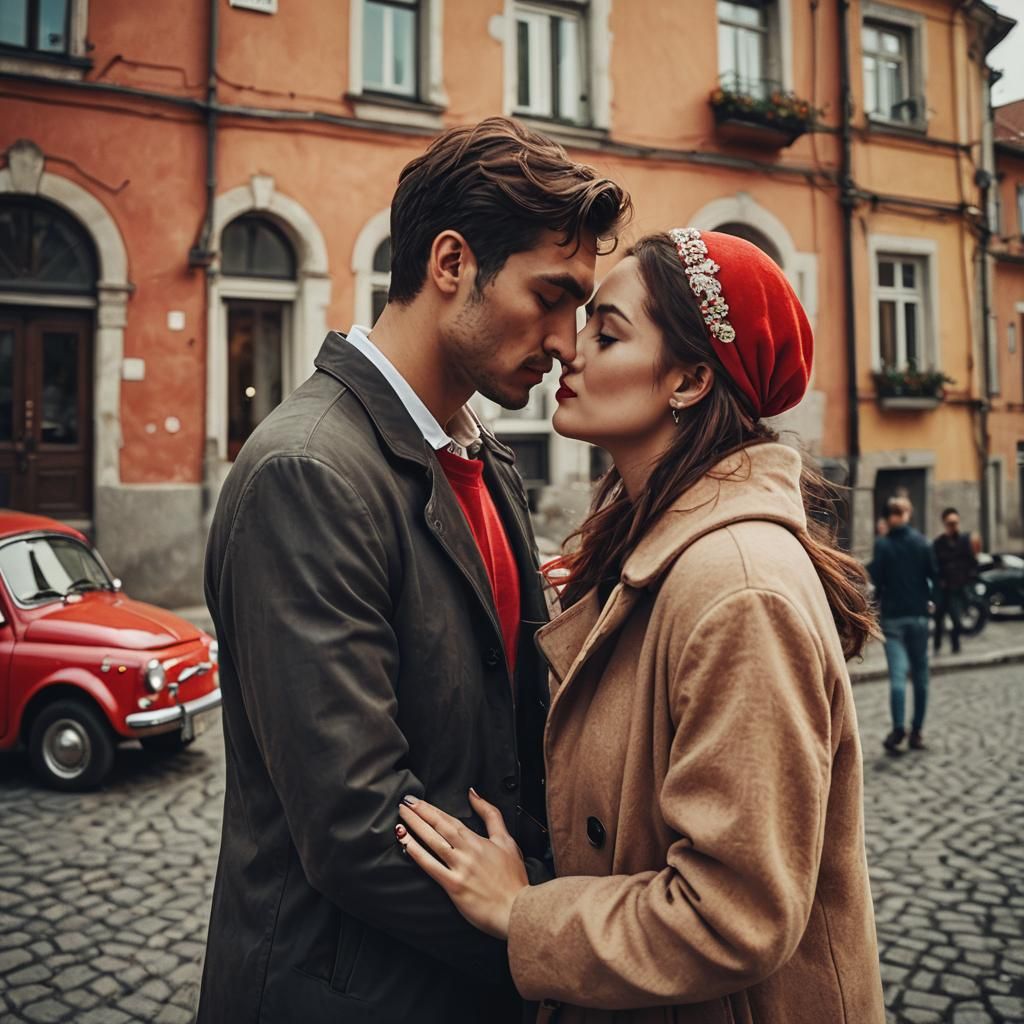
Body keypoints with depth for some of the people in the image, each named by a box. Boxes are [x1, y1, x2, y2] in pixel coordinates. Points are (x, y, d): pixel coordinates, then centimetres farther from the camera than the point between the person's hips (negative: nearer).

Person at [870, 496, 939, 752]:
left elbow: (876, 577, -10)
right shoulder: (922, 543, 1)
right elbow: (935, 576, 0)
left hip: (892, 616, -2)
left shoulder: (882, 544, -6)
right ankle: (917, 731, 13)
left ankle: (898, 727, -21)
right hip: (918, 615, 2)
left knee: (897, 673, -6)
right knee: (920, 675, 11)